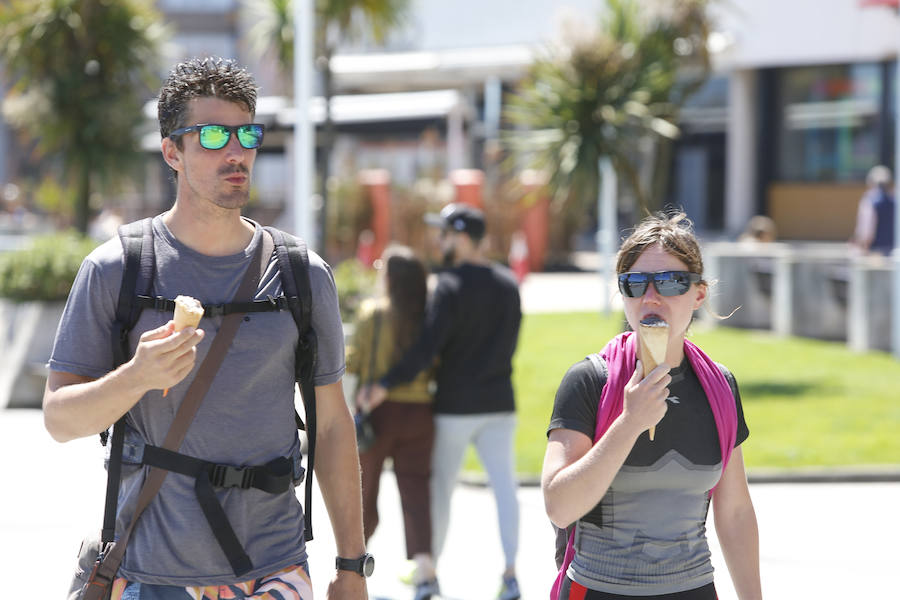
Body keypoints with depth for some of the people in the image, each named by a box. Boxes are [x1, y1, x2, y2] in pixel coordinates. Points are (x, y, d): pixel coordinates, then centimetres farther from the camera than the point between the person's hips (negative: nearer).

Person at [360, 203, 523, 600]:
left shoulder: (450, 287, -13)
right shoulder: (508, 285, 7)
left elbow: (428, 346, -21)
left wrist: (387, 384, -20)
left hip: (454, 406, -4)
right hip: (498, 403, 4)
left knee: (439, 487, 10)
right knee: (504, 486, 0)